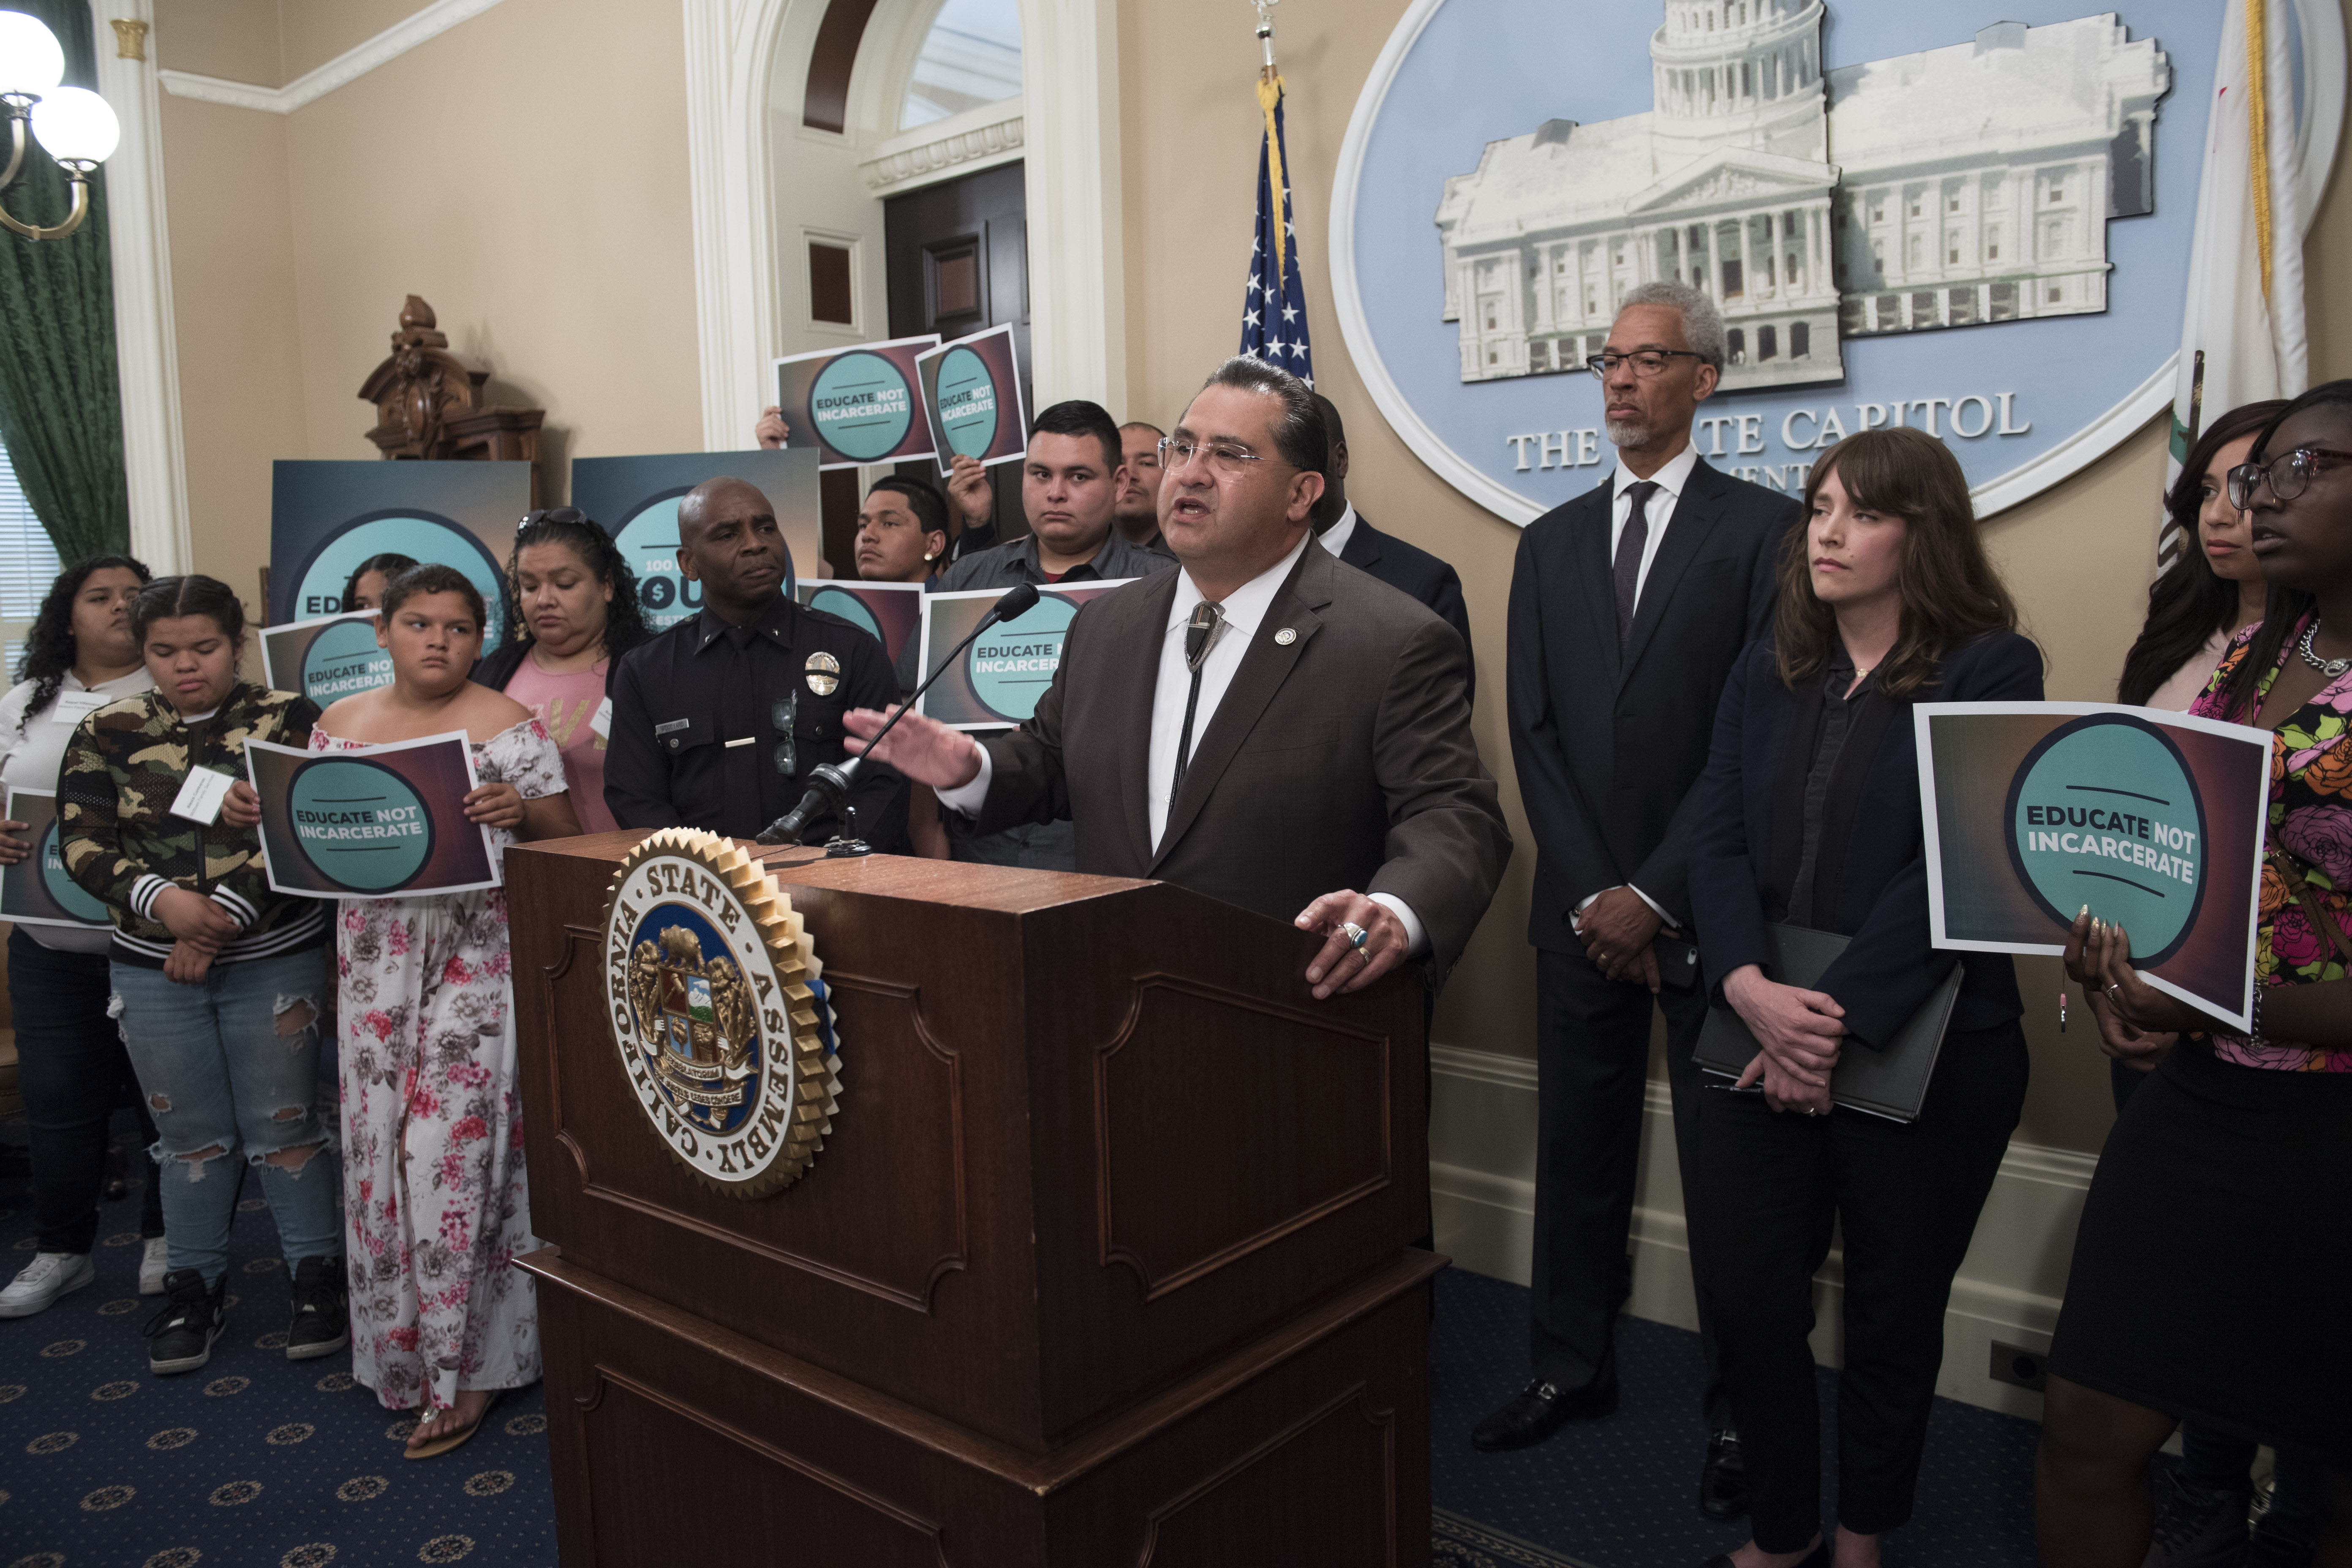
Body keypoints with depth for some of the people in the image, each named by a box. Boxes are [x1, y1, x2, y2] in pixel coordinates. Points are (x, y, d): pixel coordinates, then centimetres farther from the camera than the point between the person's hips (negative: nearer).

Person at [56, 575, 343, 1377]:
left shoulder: (288, 719, -4)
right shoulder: (107, 733, 4)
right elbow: (83, 844, -2)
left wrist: (223, 919, -19)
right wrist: (163, 900, -20)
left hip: (274, 959, -2)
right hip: (153, 967, 2)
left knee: (284, 1125, 4)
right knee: (190, 1134, 12)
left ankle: (316, 1275, 18)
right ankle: (194, 1286, 27)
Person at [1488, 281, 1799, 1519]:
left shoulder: (1763, 528, -2)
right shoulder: (1550, 543, 11)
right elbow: (1534, 732, 6)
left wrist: (1655, 895, -12)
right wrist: (1591, 894, -5)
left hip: (1706, 907, -4)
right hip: (1580, 907, 4)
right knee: (1577, 1150, 12)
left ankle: (1738, 1407, 21)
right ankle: (1572, 1366, 28)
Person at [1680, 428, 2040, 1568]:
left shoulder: (1991, 670, -6)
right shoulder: (1766, 675, 9)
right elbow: (1716, 839, -1)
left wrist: (1840, 1018, -19)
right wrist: (1751, 990, -17)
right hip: (1760, 1040, 4)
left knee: (1894, 1313, 13)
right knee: (1746, 1298, 5)